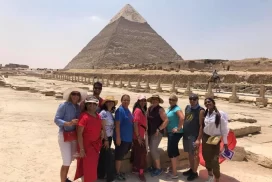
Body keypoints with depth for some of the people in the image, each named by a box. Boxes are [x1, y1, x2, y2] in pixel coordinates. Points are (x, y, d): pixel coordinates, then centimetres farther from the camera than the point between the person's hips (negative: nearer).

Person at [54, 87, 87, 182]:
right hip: (64, 135, -6)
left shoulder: (78, 107, 4)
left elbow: (79, 121, 7)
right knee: (67, 162, -4)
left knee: (70, 159, 19)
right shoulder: (64, 105, -13)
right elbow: (56, 119, -17)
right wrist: (69, 123, -30)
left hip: (74, 135, 6)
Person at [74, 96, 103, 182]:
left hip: (96, 145, 7)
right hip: (86, 145, -7)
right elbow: (79, 134, -20)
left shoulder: (98, 116, 4)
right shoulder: (84, 116, -19)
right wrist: (81, 149, -21)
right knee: (86, 167, 5)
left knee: (93, 166, 19)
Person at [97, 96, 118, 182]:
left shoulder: (111, 113, 9)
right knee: (108, 157, -1)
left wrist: (109, 139, 10)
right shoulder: (103, 113, -16)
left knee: (103, 156, 16)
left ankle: (101, 174, 28)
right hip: (105, 138, -8)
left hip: (109, 137, 8)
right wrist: (106, 139, -17)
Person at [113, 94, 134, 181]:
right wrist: (118, 137, -22)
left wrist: (131, 136, 18)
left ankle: (118, 171, 32)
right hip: (122, 138, -9)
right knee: (119, 156, 4)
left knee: (121, 155, 18)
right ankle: (117, 173, 19)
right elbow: (117, 124, -20)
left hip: (128, 138, 9)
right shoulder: (120, 110, -15)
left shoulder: (128, 110, 11)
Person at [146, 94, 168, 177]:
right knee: (152, 149, 13)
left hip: (157, 132, -7)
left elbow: (166, 120, -17)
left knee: (153, 149, -9)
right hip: (150, 132, 7)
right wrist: (147, 129, 3)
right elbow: (147, 119, 14)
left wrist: (158, 129, -18)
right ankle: (155, 166, 28)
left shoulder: (160, 109, -11)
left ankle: (158, 168, 5)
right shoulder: (149, 108, 8)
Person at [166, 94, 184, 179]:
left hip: (175, 133, -9)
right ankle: (173, 170, 34)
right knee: (173, 151, 19)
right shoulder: (169, 108, 9)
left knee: (171, 152, -4)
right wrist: (166, 129, 14)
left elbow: (182, 118, -33)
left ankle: (174, 173, 9)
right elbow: (167, 119, 23)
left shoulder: (177, 108, -17)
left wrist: (178, 128, -25)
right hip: (170, 132, 9)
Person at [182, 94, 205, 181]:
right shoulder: (187, 107, 7)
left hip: (194, 136, -6)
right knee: (190, 153, 18)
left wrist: (199, 139, -19)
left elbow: (201, 125, -15)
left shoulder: (200, 110, -13)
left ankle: (195, 172, 19)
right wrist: (183, 130, 12)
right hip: (186, 134, 7)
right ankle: (191, 169, 33)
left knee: (195, 154, 5)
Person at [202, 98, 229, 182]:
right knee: (207, 158, 17)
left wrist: (225, 142, -9)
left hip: (215, 139, -5)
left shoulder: (220, 114, -16)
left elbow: (224, 129, -12)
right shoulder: (205, 113, 0)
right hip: (205, 138, 5)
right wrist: (202, 138, 10)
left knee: (214, 160, -2)